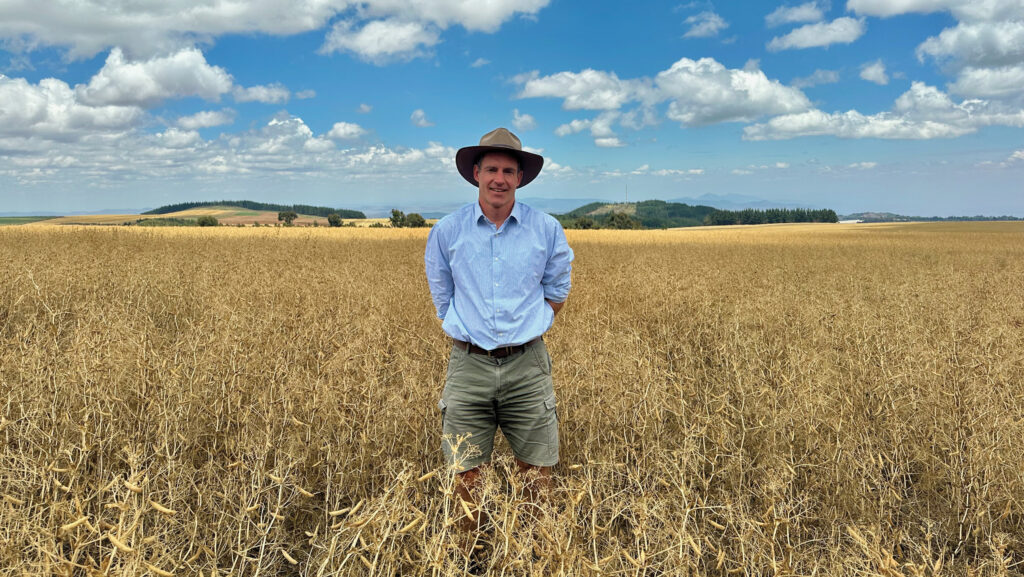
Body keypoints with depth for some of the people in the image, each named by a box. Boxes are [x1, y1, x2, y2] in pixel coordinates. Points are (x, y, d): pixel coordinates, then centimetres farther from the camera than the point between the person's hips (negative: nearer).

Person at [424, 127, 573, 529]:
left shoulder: (547, 230, 1)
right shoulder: (446, 232, 1)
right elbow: (442, 298, 12)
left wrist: (527, 329, 6)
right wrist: (470, 333, 6)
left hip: (527, 364, 0)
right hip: (469, 364, 0)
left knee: (538, 476, 8)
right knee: (467, 478, 6)